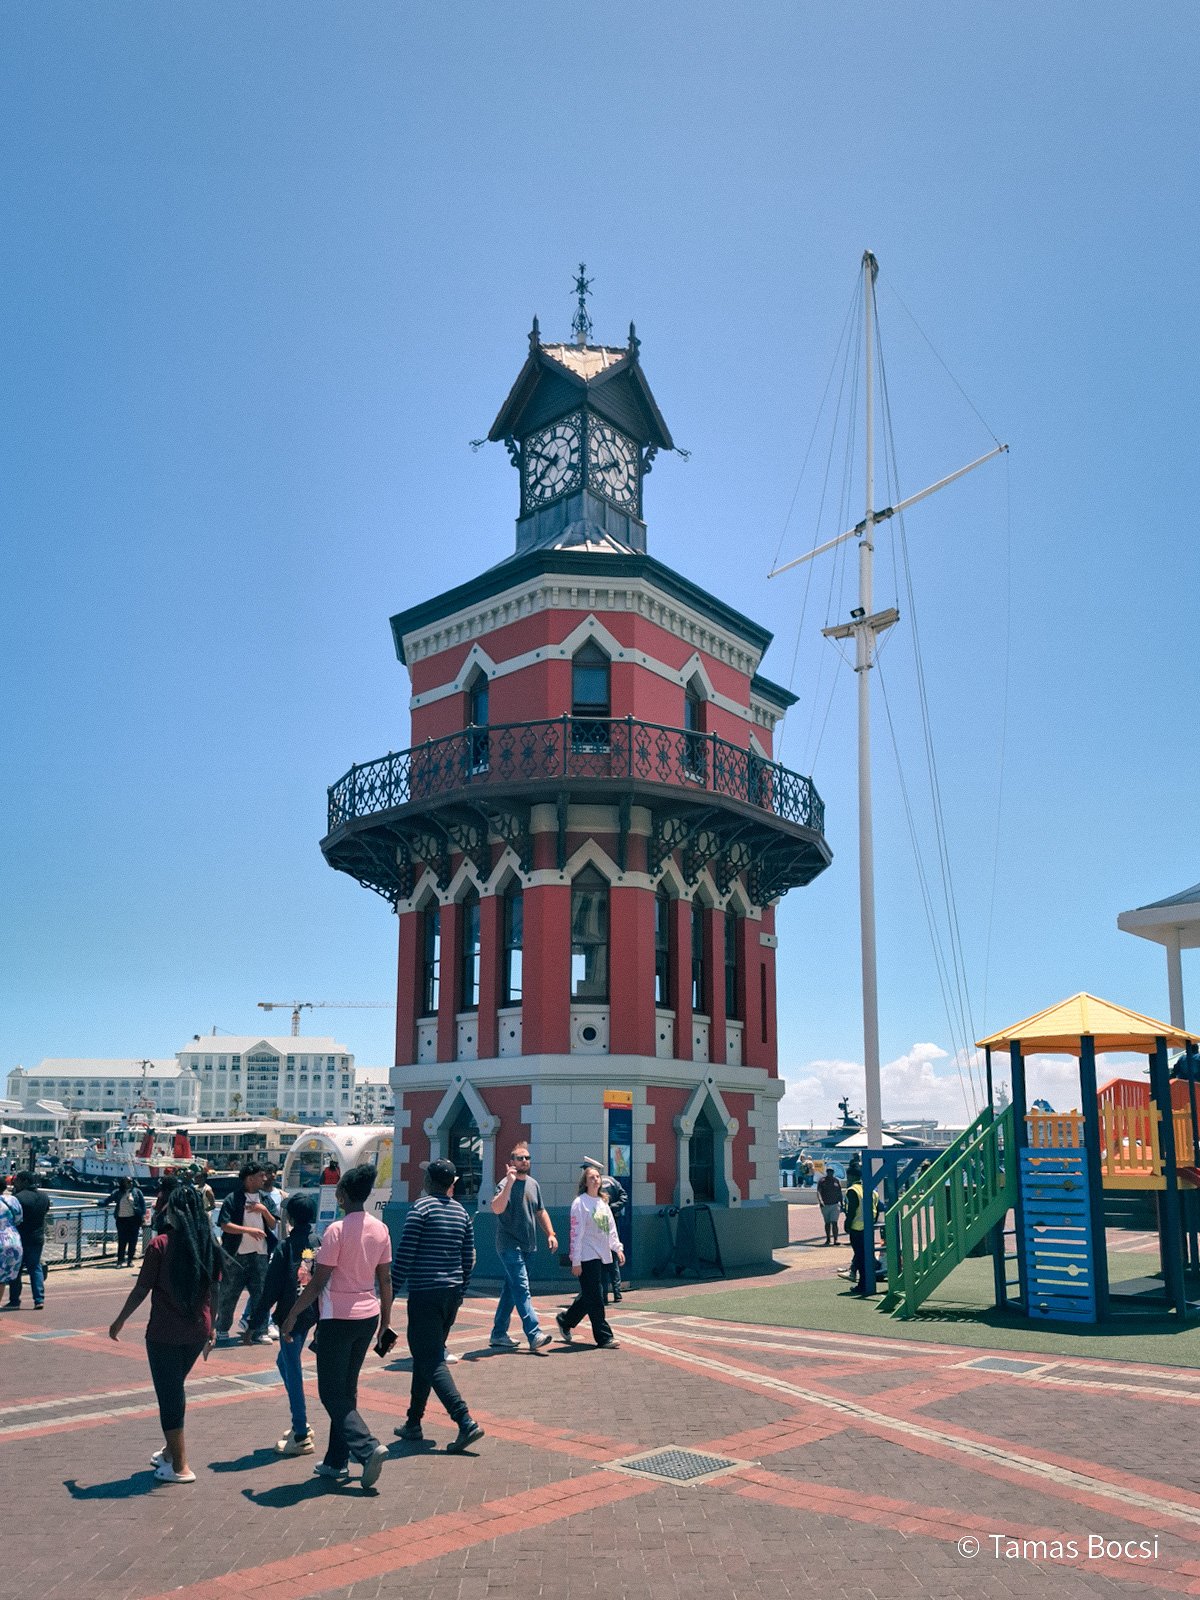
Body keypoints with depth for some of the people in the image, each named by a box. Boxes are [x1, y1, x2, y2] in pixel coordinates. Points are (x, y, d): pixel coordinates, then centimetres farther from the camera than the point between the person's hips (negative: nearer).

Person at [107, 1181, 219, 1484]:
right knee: (175, 1388, 23)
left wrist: (120, 1321, 6)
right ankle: (170, 1450, 36)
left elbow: (142, 1289, -9)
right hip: (197, 1332, 5)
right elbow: (214, 1292, 5)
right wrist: (210, 1330, 16)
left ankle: (180, 1466, 9)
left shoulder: (161, 1244, -13)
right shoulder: (209, 1244, 0)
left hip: (164, 1333, -5)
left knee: (169, 1393, 5)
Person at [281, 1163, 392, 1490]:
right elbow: (385, 1279, 7)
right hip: (368, 1316, 7)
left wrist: (292, 1316, -7)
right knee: (347, 1390, 16)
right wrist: (386, 1316, 18)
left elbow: (318, 1281, -15)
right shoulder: (380, 1230, 2)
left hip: (338, 1317, -7)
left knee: (331, 1392, 2)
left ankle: (368, 1447, -14)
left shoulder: (337, 1230, -16)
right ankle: (336, 1462, 20)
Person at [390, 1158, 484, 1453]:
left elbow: (404, 1254, -13)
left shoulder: (422, 1208, -9)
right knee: (426, 1357, 18)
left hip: (425, 1294, -7)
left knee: (431, 1362, -6)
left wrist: (390, 1293, -7)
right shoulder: (461, 1212, 11)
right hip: (451, 1294, 7)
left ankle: (466, 1422, -17)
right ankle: (413, 1423, 24)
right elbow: (468, 1258, 13)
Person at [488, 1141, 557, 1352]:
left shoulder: (533, 1184, 14)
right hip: (510, 1245, -8)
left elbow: (541, 1212, 23)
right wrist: (509, 1183, -33)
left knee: (511, 1290, 13)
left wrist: (550, 1234, 12)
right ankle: (534, 1335, -21)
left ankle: (498, 1334, 21)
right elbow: (497, 1208, -28)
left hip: (528, 1247, 8)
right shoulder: (505, 1184, -10)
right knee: (522, 1288, -15)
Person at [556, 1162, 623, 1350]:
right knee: (595, 1298, -5)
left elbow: (611, 1227, 17)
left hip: (602, 1256, 8)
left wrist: (617, 1247, 5)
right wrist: (576, 1260, -14)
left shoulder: (603, 1202, 14)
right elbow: (576, 1232, -12)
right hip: (587, 1257, -8)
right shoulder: (580, 1202, -9)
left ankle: (565, 1320, 33)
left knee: (589, 1296, 14)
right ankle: (604, 1337, 1)